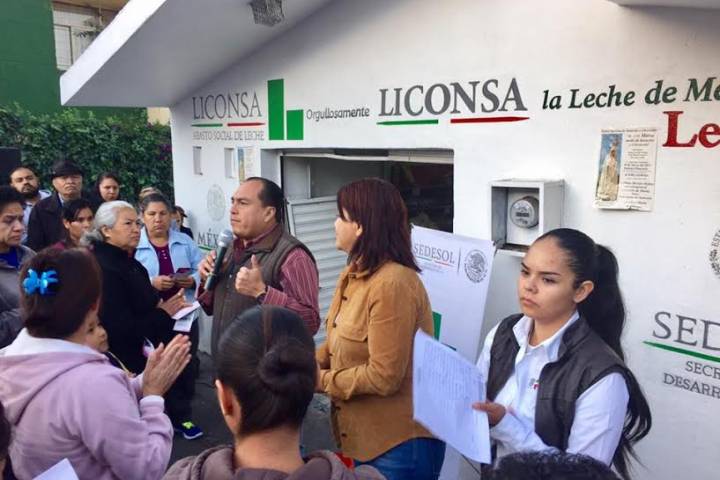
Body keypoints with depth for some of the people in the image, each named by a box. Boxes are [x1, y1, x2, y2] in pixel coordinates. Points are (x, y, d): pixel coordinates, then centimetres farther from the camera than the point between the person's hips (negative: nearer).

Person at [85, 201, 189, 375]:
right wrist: (163, 313, -15)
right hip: (126, 365, -9)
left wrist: (165, 306, -4)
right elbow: (121, 330, -26)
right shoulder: (103, 269, -21)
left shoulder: (129, 262, 9)